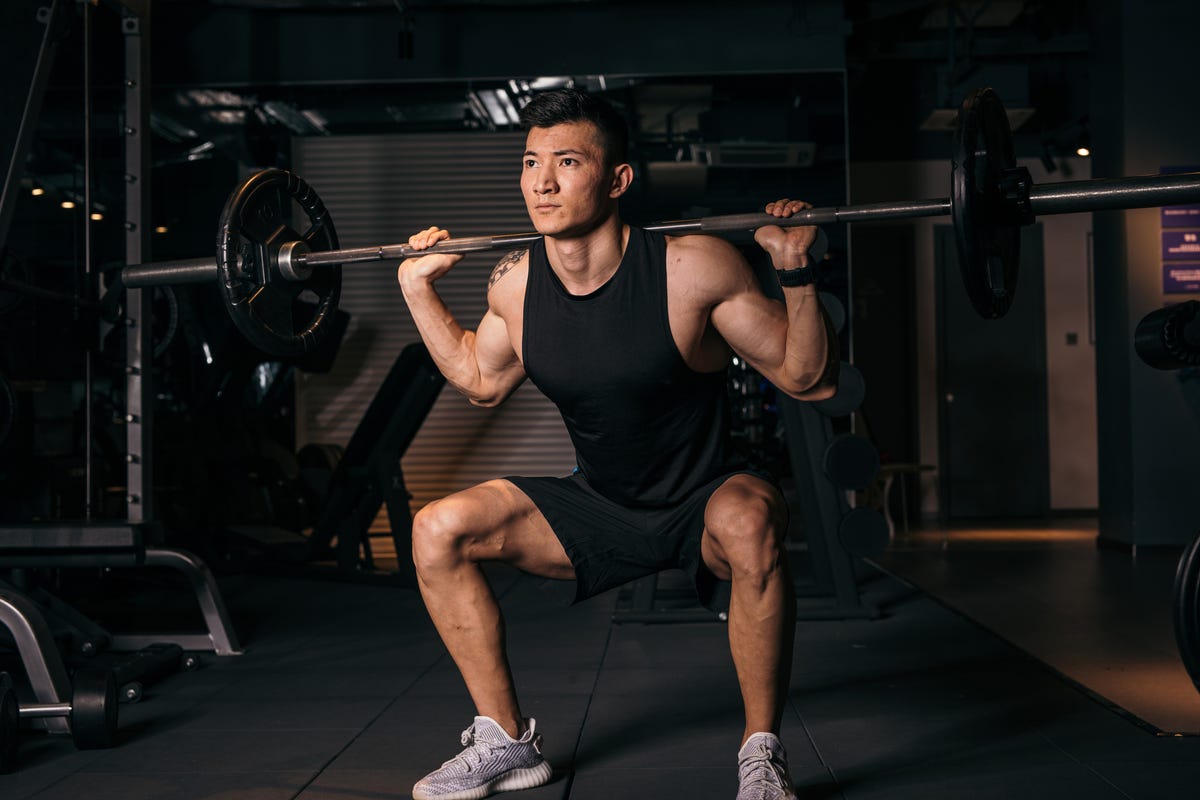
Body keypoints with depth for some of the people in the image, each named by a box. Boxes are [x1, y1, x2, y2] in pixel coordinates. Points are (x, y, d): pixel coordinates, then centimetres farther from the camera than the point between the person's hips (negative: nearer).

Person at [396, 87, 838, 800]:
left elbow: (810, 380, -14)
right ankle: (507, 741, 6)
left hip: (706, 501, -4)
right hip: (598, 512, 5)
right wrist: (419, 288, 8)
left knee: (750, 524, -39)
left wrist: (797, 270, -27)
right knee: (438, 532, -9)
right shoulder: (513, 285, -7)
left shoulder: (695, 269, -21)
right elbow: (481, 382, 14)